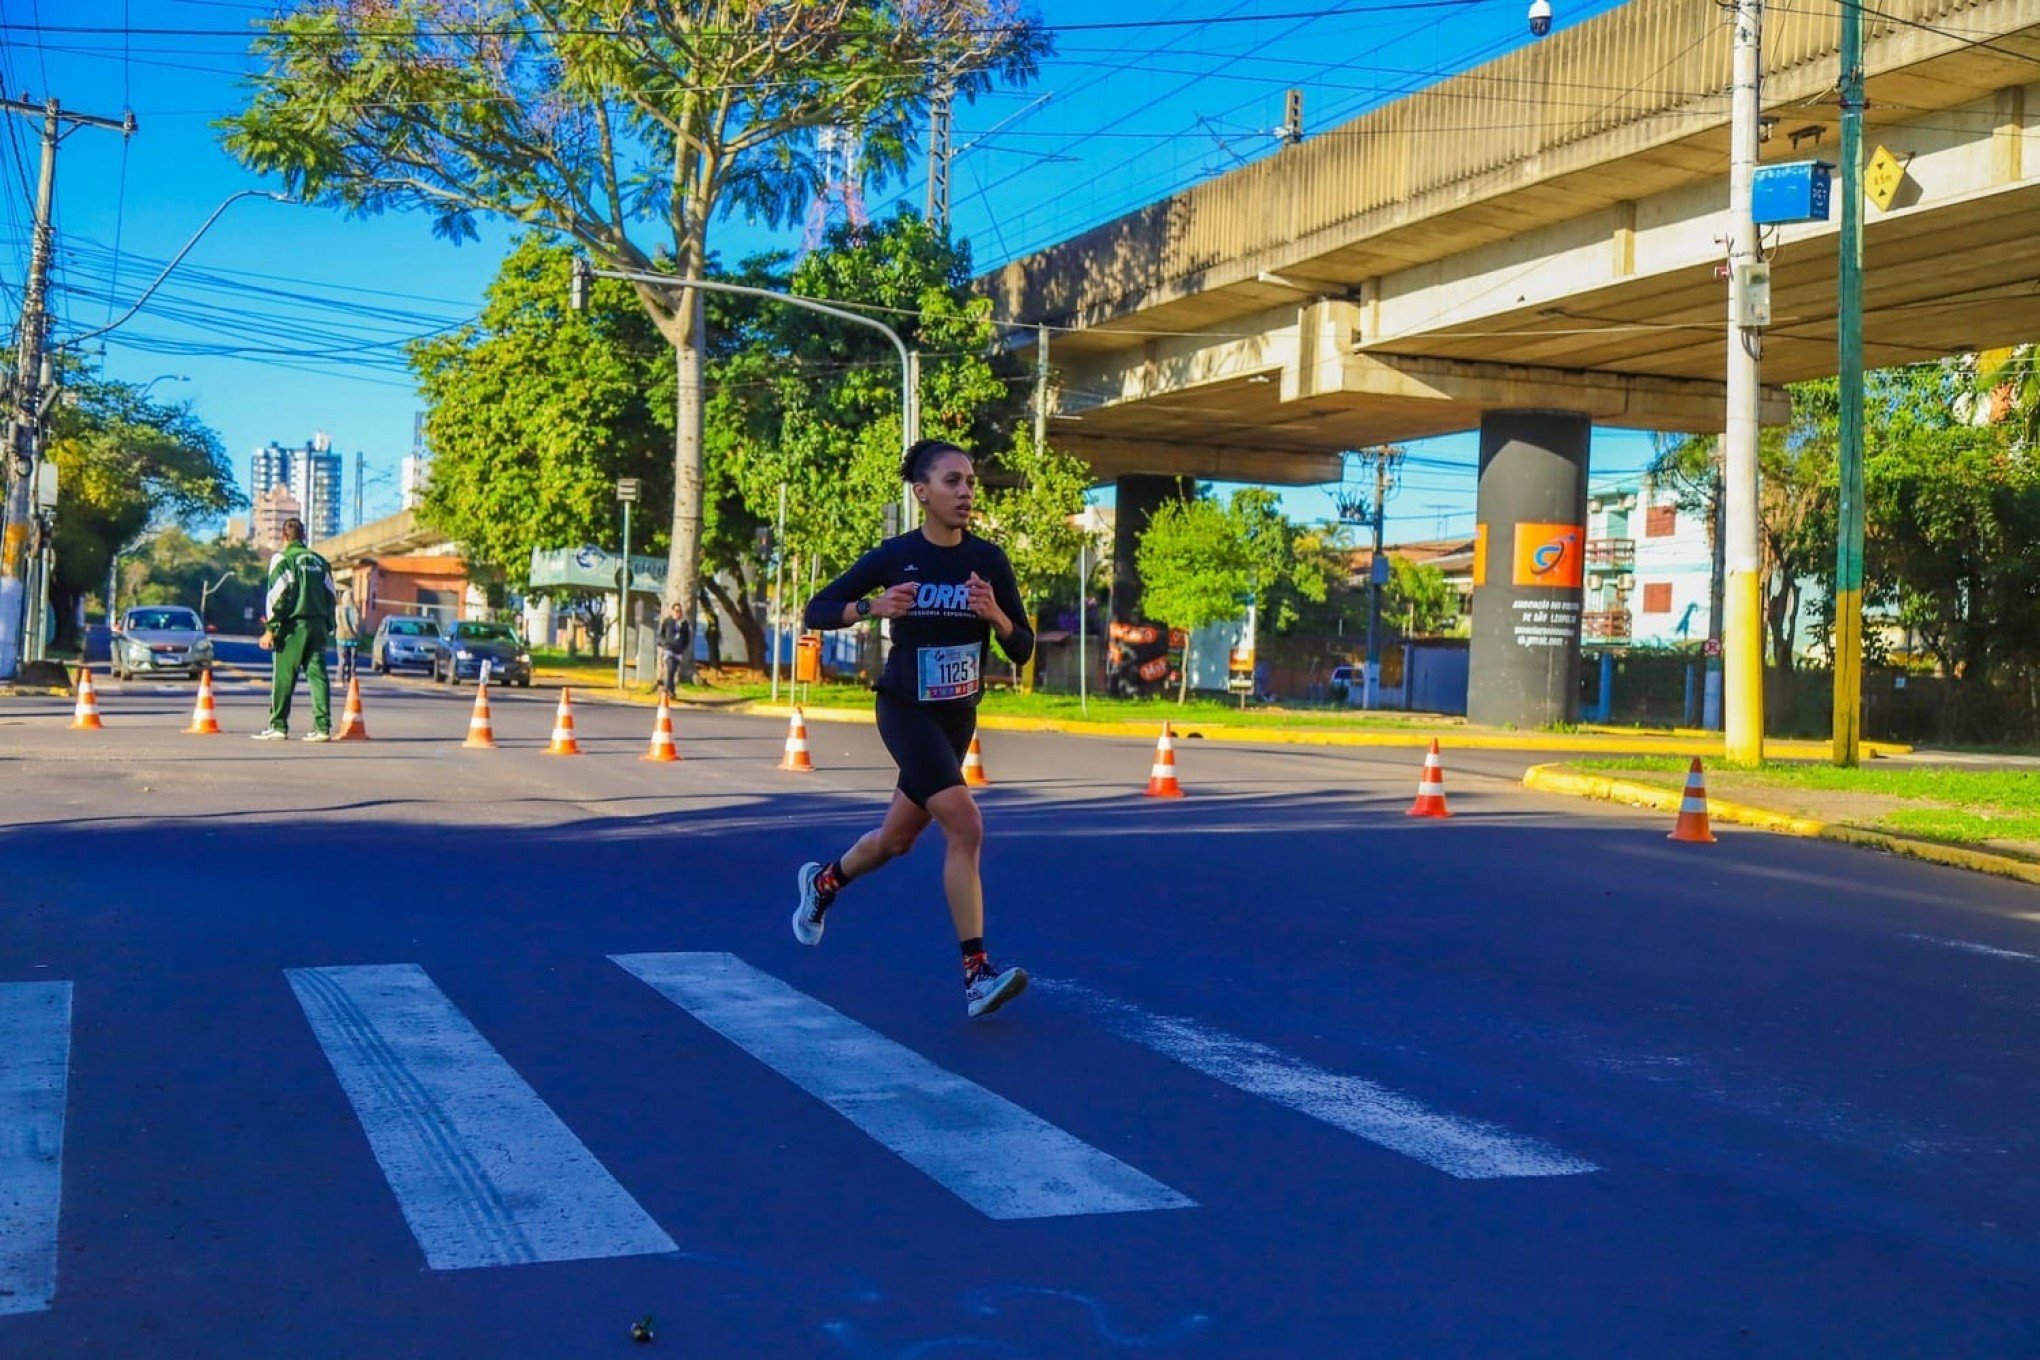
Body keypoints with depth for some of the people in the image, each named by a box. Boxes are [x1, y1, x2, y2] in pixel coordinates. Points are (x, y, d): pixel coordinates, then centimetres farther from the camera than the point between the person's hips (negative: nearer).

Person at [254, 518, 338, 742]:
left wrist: (270, 629, -7)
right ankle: (323, 727, -3)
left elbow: (278, 596, -8)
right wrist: (328, 627, 21)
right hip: (318, 626, 5)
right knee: (318, 674, 3)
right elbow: (330, 595, 17)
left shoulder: (282, 559, -1)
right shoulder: (320, 561, 17)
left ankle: (278, 726, 1)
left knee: (284, 676, 0)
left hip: (294, 625, -5)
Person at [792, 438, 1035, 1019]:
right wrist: (872, 607, -23)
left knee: (896, 840, 18)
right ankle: (976, 975, -20)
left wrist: (994, 614, -24)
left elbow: (1022, 650, -4)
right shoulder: (895, 556, -11)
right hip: (905, 710, -5)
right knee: (966, 825, -22)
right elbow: (816, 611, -5)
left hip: (958, 716, 5)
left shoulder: (989, 561, -4)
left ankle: (823, 882, 50)